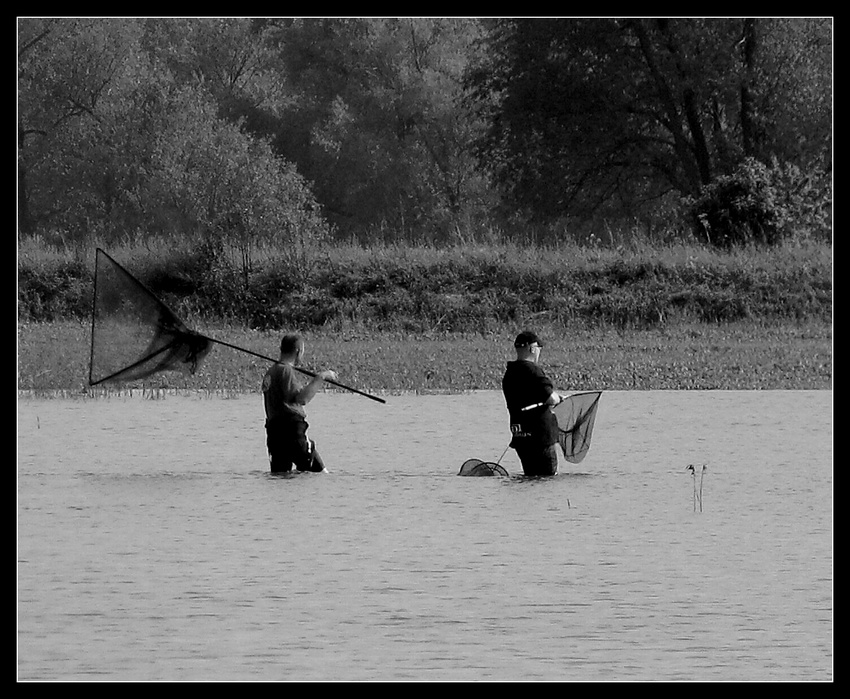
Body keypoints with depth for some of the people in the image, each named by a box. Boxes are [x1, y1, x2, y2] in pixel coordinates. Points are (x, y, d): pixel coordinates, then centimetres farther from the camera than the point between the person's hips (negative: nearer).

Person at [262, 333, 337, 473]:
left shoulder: (270, 372, 18)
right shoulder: (285, 370, -11)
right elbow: (301, 399, -23)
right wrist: (319, 378, -17)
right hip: (291, 430, -9)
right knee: (319, 473, -4)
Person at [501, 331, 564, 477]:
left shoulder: (508, 374, 10)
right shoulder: (533, 371, -17)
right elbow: (551, 399, -22)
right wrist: (557, 397, 2)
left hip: (519, 437, 8)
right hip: (540, 435, -8)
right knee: (549, 476, -1)